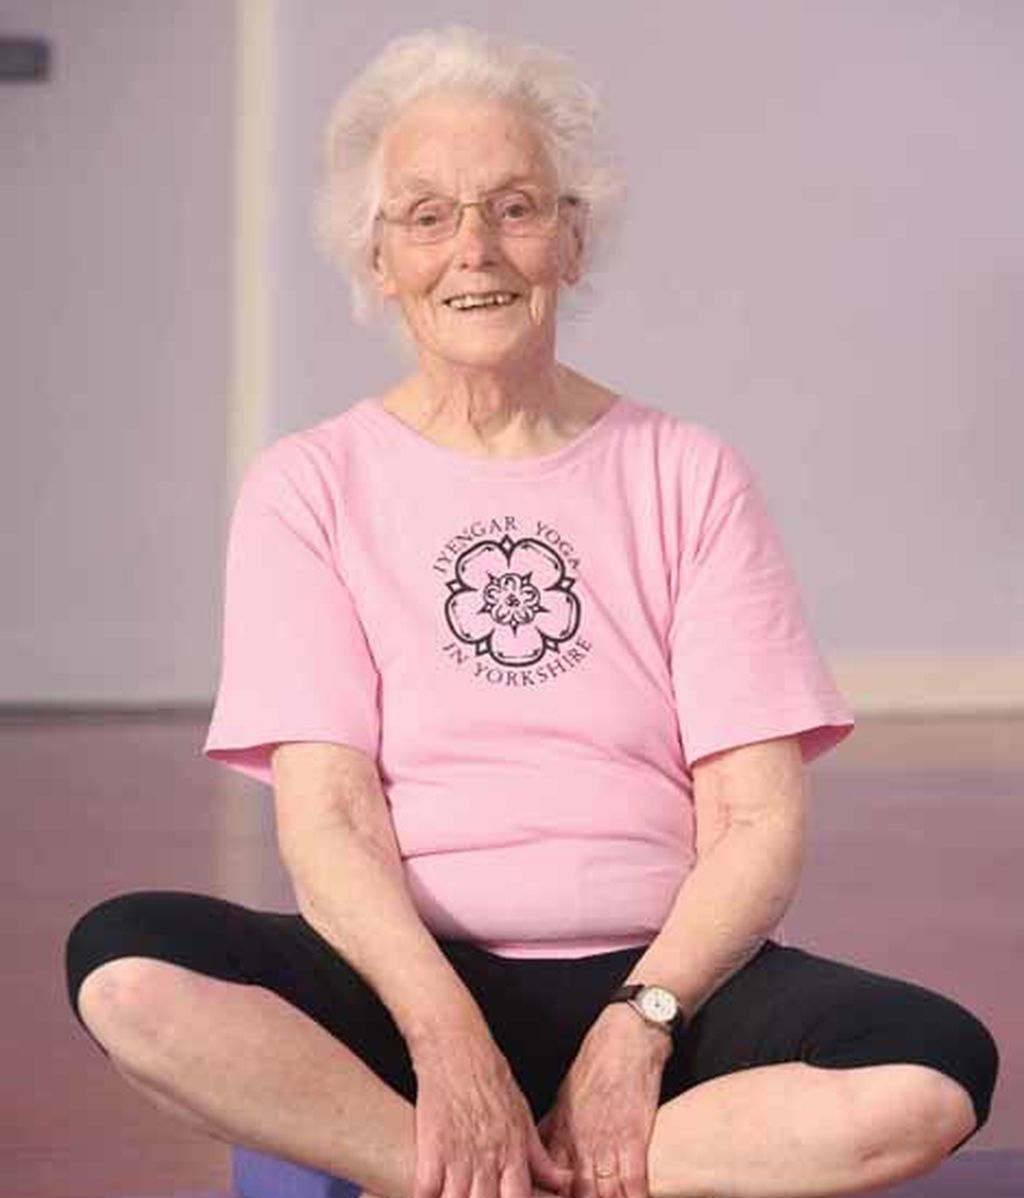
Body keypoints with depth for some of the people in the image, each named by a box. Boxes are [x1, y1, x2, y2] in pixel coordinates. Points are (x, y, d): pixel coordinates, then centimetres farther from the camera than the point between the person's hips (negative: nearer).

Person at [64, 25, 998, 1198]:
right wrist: (445, 1030, -21)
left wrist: (641, 1021, -15)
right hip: (404, 974, -1)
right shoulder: (311, 486, 8)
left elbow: (759, 818, 3)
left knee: (935, 1072, -29)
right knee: (125, 972, -31)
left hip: (661, 977, 1)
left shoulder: (687, 476, 10)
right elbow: (325, 809, -4)